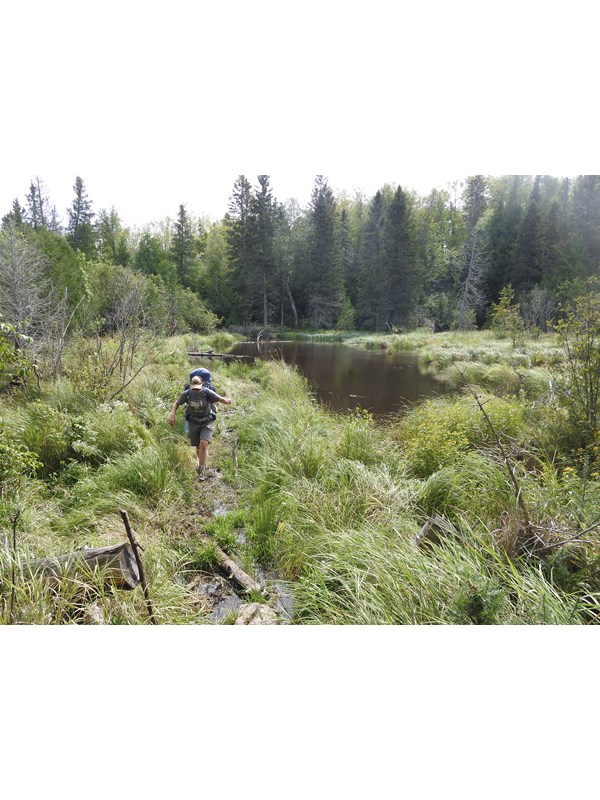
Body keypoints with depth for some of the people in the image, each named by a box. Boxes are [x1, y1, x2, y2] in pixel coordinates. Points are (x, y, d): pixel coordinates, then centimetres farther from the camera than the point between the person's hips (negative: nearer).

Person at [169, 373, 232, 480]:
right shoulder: (187, 393, -17)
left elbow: (220, 399, -26)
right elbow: (176, 403, -3)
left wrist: (226, 401, -50)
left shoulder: (207, 392, -24)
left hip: (207, 422, -2)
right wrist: (172, 415, -19)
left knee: (203, 444, -19)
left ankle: (201, 469, -6)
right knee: (198, 447, 11)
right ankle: (203, 465, 37)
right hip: (193, 423, 3)